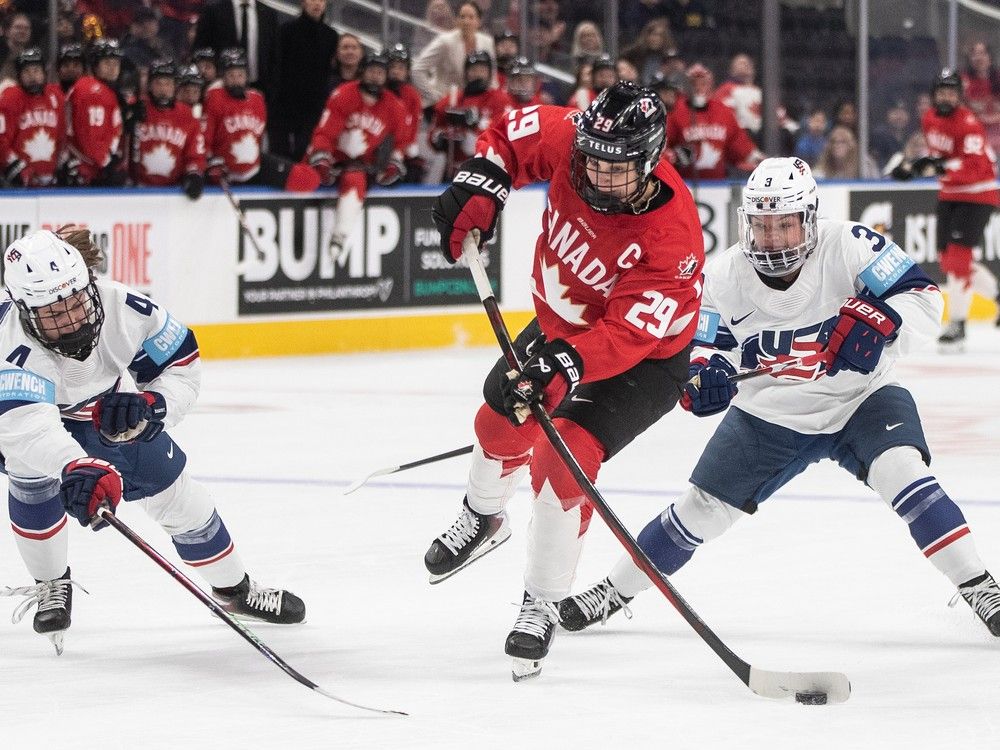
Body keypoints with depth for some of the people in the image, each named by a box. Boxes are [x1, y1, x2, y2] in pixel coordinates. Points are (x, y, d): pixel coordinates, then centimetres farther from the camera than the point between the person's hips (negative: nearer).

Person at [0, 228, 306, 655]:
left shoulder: (123, 310, -33)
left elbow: (181, 362, -15)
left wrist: (152, 405, -35)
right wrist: (76, 468, -81)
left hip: (106, 408, 4)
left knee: (177, 495, 7)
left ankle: (235, 591, 33)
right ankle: (51, 586, -7)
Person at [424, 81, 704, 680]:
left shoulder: (671, 238, -39)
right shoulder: (569, 142, -25)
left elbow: (626, 334, -43)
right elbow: (512, 135, -3)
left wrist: (562, 367, -57)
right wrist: (479, 186, -20)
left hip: (645, 357, -7)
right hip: (561, 321, 7)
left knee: (565, 458, -24)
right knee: (502, 421, 21)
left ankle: (543, 606, -9)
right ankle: (483, 519, 55)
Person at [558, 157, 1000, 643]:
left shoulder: (848, 247, -22)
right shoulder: (724, 275, -13)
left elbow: (923, 297, -20)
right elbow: (704, 343, -4)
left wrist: (880, 322, -40)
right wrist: (703, 375, -27)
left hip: (859, 398, -3)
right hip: (768, 414, 3)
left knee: (900, 471, -29)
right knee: (703, 510, 5)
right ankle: (614, 591, 25)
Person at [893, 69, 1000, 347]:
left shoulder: (968, 124, -22)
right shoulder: (930, 119, 4)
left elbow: (976, 166, -31)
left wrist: (944, 165, -41)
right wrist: (912, 166, 10)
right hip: (950, 195, 9)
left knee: (958, 256, -16)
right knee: (946, 258, 10)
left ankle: (957, 324, -9)